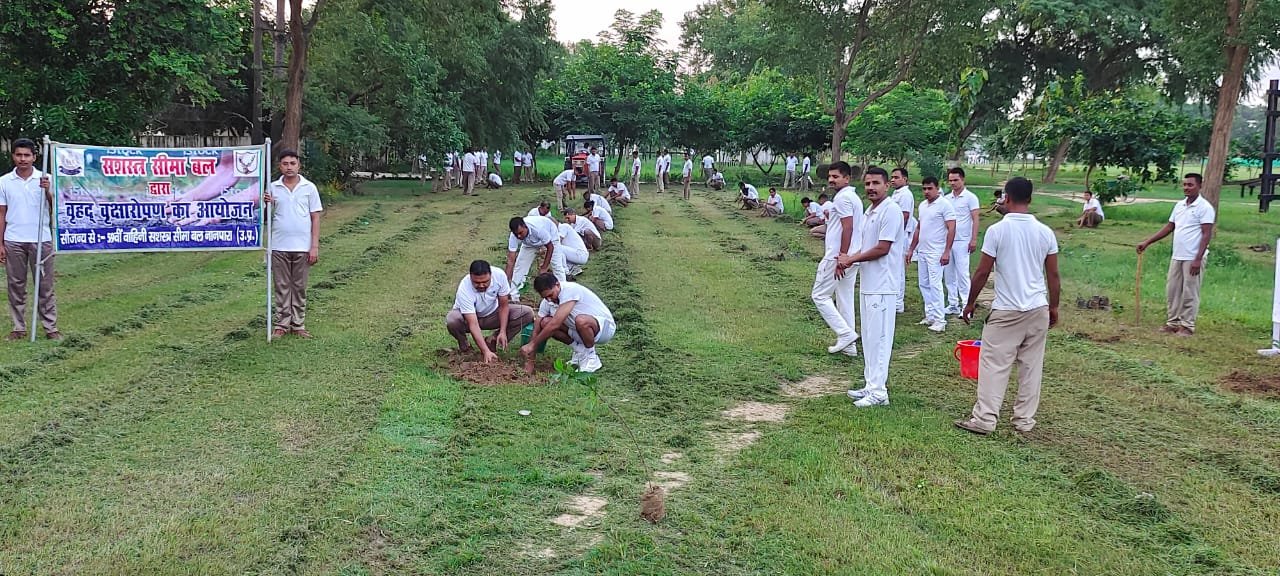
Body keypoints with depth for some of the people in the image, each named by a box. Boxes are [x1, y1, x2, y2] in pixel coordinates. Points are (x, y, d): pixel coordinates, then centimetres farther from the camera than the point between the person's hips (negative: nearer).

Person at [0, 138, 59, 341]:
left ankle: (51, 327, 7)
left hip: (41, 240, -1)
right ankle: (19, 328, 14)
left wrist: (47, 191, -23)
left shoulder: (44, 179, 1)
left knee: (45, 286, 3)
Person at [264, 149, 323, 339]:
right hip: (279, 247, 1)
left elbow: (315, 218, 1)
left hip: (302, 247, -1)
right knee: (281, 287, 7)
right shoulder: (273, 188, 4)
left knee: (300, 287, 7)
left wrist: (315, 246, -5)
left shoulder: (309, 187, 1)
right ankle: (282, 324, 15)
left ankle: (298, 325, 15)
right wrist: (265, 204, -14)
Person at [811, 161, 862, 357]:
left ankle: (846, 333, -6)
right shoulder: (854, 197, 17)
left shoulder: (843, 197, -15)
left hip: (838, 257, -10)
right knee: (845, 299, 12)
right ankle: (849, 344, 14)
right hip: (852, 257, 10)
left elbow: (847, 228, -22)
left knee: (820, 295, -1)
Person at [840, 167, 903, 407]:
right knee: (869, 337, 14)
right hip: (869, 284, 10)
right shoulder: (870, 211, 16)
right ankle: (871, 385, 22)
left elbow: (882, 248, -18)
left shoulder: (891, 210, -14)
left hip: (882, 286, -10)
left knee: (879, 337, -6)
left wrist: (852, 259, -9)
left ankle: (878, 391, -2)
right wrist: (849, 259, 1)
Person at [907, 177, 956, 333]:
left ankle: (940, 320, -6)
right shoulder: (922, 205, 14)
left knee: (935, 285, -10)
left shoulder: (944, 204, -10)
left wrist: (947, 251, -19)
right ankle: (930, 316, 19)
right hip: (922, 251, 8)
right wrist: (911, 249, 18)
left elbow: (951, 229, -14)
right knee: (923, 284, 10)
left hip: (936, 253, -8)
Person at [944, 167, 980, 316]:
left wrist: (974, 240, -13)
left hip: (962, 241, -6)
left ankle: (966, 305, 0)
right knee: (948, 274, 7)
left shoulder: (970, 198, -3)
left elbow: (975, 219, -6)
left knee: (962, 273, -6)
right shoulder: (947, 199, 12)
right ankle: (953, 304, 15)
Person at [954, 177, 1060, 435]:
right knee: (1031, 366, 10)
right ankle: (1025, 420, 16)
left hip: (1006, 310, -4)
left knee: (994, 364, 1)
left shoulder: (997, 230, -10)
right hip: (1038, 309, 4)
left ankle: (984, 419, 0)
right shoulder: (1045, 232, 1)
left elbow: (982, 272, -8)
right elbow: (1053, 275, 6)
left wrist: (970, 302, 4)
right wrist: (1054, 307, 18)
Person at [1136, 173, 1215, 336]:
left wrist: (1198, 259, -19)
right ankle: (1173, 322, 17)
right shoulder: (1179, 206, 13)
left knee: (1190, 293, -2)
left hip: (1193, 259, -7)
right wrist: (1147, 242, 13)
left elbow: (1206, 234, -13)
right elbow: (1169, 227, 19)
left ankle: (1188, 325, 5)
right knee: (1172, 291, 10)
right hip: (1177, 257, 7)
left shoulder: (1204, 207, -9)